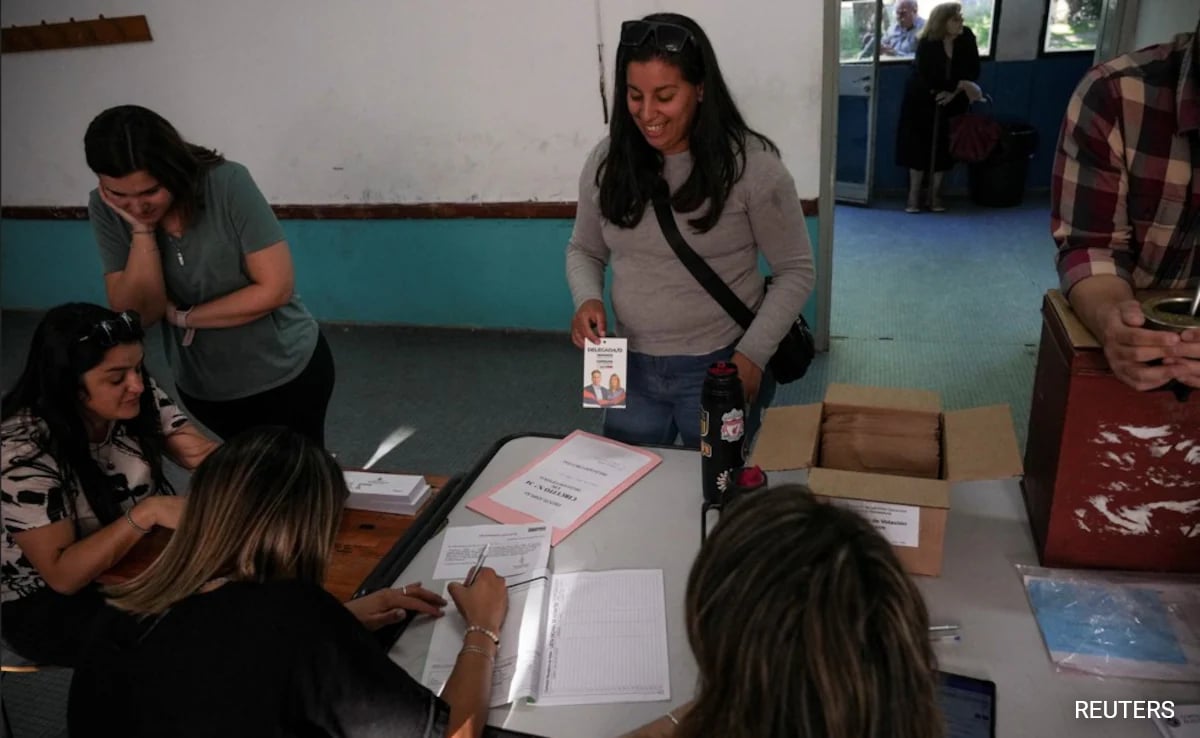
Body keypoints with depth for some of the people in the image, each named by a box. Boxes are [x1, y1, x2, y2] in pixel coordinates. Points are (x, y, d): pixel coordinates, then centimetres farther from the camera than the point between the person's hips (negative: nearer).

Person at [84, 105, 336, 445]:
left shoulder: (227, 184, -23)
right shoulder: (106, 210, -12)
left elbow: (275, 288, -23)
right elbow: (140, 313, -14)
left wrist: (181, 316, -15)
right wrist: (142, 230, -24)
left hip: (288, 372, -3)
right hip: (200, 386, 3)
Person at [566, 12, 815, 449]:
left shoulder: (751, 164, -14)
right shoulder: (607, 161, -2)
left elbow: (795, 271, -8)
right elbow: (584, 250, 11)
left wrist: (752, 356, -15)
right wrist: (587, 299, -10)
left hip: (719, 369, -3)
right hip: (631, 369, 4)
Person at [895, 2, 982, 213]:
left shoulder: (967, 39, -7)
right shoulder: (927, 44, -18)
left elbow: (972, 71, -4)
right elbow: (928, 77, -23)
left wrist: (953, 91, -18)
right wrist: (961, 84, -21)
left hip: (950, 102, 3)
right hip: (921, 100, -3)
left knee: (942, 147, 2)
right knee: (918, 145, -3)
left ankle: (935, 194, 12)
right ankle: (914, 195, 5)